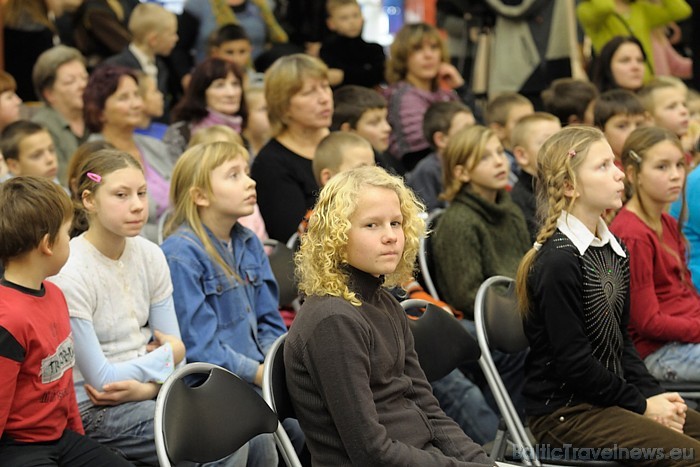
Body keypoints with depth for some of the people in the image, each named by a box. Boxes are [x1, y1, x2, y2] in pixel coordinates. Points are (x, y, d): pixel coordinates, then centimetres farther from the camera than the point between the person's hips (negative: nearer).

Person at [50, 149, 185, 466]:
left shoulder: (151, 256, 3)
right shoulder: (67, 274, -17)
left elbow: (176, 348, 6)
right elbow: (100, 379, -15)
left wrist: (147, 387, -15)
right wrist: (169, 354, -3)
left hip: (147, 393, 7)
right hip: (92, 413, -6)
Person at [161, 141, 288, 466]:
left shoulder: (249, 244, 12)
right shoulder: (180, 254, -11)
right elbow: (198, 344, -14)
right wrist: (258, 374, -16)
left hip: (258, 374, 7)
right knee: (263, 434, -27)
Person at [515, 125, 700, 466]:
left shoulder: (614, 251, 11)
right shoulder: (558, 262, -17)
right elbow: (572, 360, -17)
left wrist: (652, 394, 0)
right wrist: (641, 405, -11)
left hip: (610, 397, 9)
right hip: (564, 412, -9)